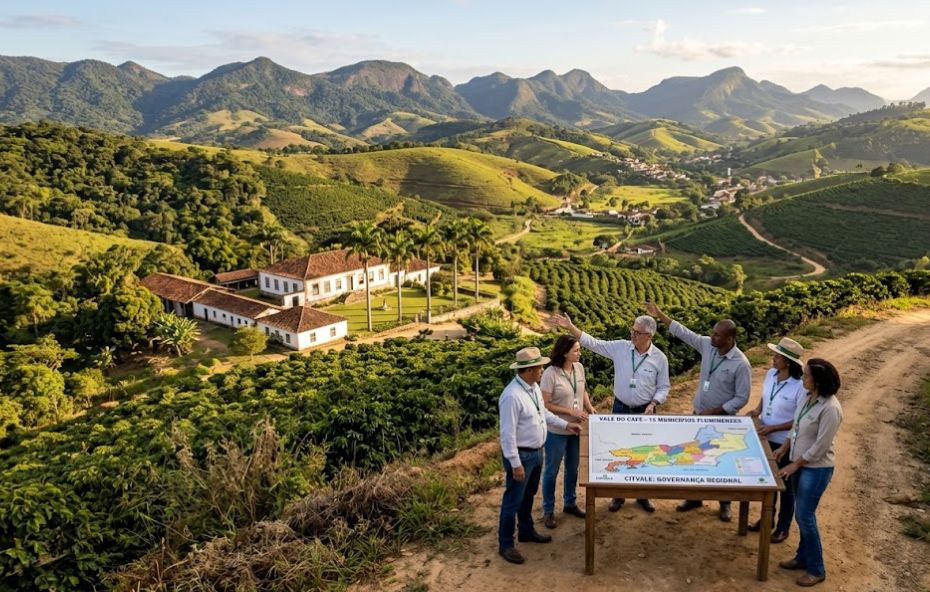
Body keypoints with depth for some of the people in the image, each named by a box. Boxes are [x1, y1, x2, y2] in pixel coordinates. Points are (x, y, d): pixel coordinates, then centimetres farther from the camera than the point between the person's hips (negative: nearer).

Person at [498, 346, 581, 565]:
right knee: (513, 500, 5)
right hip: (521, 455, -9)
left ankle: (527, 531, 43)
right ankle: (505, 544, 19)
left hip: (536, 452, 9)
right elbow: (507, 434, -26)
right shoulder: (512, 396, -29)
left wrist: (565, 424, 15)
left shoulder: (534, 387, 0)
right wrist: (515, 464, -23)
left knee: (528, 495, 25)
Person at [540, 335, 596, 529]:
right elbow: (545, 405, -19)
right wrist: (571, 412, -22)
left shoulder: (579, 368, -3)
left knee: (572, 469, 21)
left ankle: (570, 503, 40)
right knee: (552, 471, 9)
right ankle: (548, 511, 24)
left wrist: (590, 409, -2)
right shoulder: (550, 374, -22)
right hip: (556, 431, -6)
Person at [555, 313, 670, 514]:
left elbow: (664, 387, 0)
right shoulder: (620, 347, -8)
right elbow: (592, 343, -11)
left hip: (644, 411, -1)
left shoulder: (660, 358, -9)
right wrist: (570, 327, -21)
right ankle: (618, 493, 25)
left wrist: (653, 404, -17)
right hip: (620, 409, 1)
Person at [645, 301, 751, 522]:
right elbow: (683, 332, 0)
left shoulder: (741, 364, -22)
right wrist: (659, 315, -6)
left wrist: (714, 412, -20)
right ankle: (694, 497, 34)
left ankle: (725, 503, 31)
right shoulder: (707, 346, -8)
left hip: (722, 419, -5)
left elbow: (742, 398, -18)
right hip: (698, 414, 5)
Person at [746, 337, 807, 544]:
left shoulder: (800, 386, -26)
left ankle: (783, 527, 30)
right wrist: (757, 410, -5)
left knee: (785, 485, 12)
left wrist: (773, 428, -23)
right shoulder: (771, 374, -6)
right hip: (767, 439, 6)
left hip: (786, 444, -6)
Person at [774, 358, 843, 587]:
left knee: (805, 516, 0)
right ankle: (803, 557, 34)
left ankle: (816, 570, 15)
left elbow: (820, 446, -22)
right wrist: (784, 448, 10)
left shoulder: (830, 408, -26)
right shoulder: (809, 398, 0)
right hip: (800, 464, 8)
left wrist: (795, 465, -16)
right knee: (802, 514, 18)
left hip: (816, 469, -8)